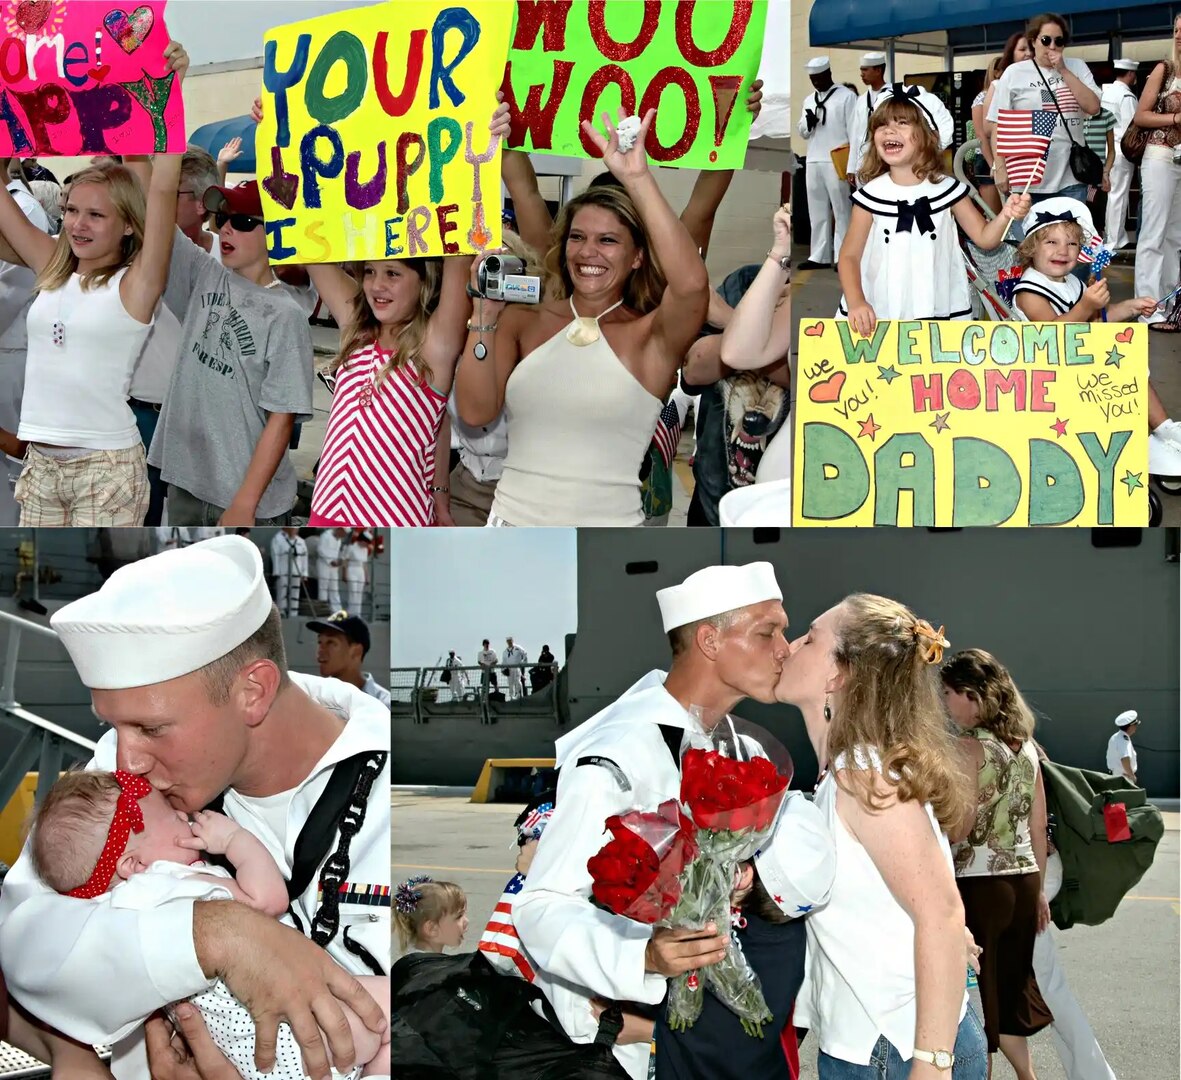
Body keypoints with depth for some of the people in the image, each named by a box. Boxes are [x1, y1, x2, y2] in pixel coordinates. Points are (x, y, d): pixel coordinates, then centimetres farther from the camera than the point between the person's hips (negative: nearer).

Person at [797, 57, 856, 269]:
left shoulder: (846, 96, -3)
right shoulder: (809, 100, 17)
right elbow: (802, 132, 19)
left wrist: (853, 161, -11)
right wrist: (808, 123, -4)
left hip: (837, 162, -7)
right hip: (813, 161, 7)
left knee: (841, 211, -4)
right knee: (817, 211, 9)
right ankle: (819, 256, 13)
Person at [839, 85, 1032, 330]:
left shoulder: (947, 189, -1)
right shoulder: (871, 195, -4)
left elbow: (984, 237, 6)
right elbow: (849, 256, -2)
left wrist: (1005, 216, -16)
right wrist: (855, 303, -18)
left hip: (940, 311, 1)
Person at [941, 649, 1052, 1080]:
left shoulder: (968, 747, -13)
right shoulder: (1026, 745, 8)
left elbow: (957, 829, -19)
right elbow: (1038, 826, 12)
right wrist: (1039, 889, 19)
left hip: (978, 884, -7)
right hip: (1023, 880, 7)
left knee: (974, 995, 3)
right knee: (1010, 984, 19)